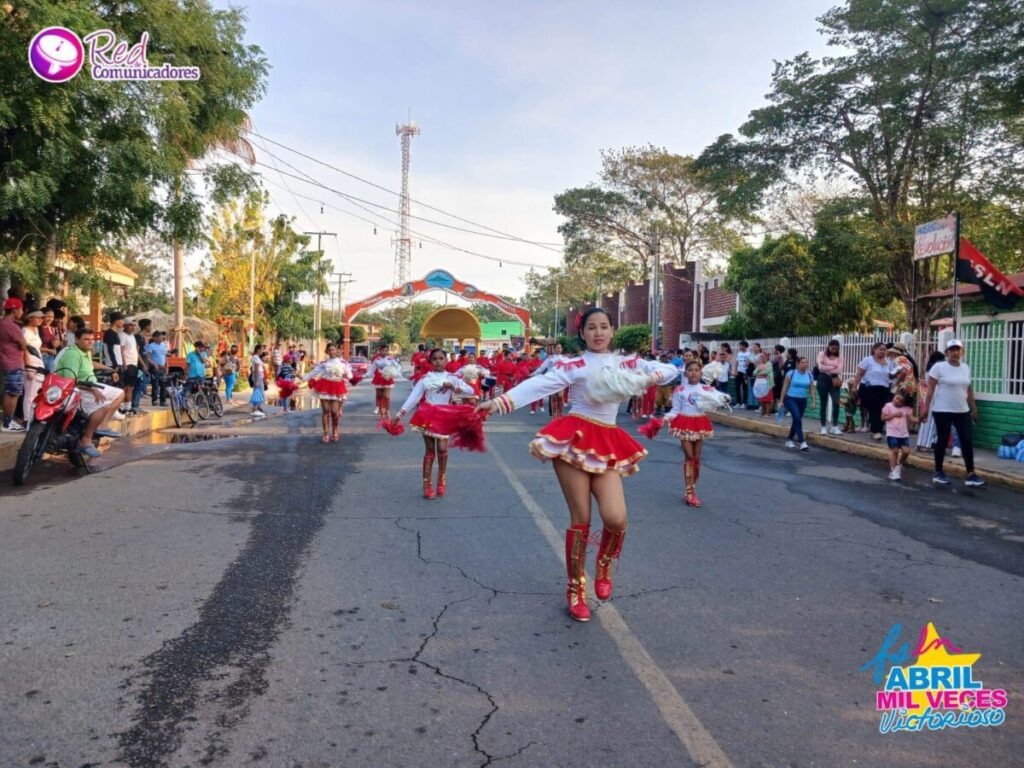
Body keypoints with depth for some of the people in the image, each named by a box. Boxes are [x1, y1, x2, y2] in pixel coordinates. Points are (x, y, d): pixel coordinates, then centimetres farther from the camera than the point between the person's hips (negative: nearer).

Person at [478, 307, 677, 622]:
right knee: (580, 519, -1)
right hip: (573, 439, -3)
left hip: (608, 444, 3)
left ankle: (604, 565, 20)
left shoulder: (627, 364, 12)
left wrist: (653, 377, -11)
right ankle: (575, 588, 18)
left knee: (616, 518, -13)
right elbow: (539, 384, -14)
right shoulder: (573, 366, -1)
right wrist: (501, 400, -29)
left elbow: (670, 369, 12)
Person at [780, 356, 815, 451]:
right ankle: (802, 442, -20)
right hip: (790, 399, -4)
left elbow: (811, 389, 9)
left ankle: (789, 440, 30)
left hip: (802, 401, 4)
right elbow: (785, 388, -3)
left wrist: (813, 401, 2)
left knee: (796, 420, 12)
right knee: (797, 418, -18)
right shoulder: (791, 373, -6)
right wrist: (781, 401, -4)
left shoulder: (809, 375, 3)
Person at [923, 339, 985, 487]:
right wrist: (926, 408, -13)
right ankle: (938, 473, 14)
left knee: (967, 441, 1)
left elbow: (969, 390, 15)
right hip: (942, 411, -5)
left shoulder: (966, 368, 9)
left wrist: (974, 409, 15)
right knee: (942, 441, 2)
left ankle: (970, 475, 5)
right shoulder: (939, 367, -8)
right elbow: (930, 389, -9)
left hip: (962, 411, 5)